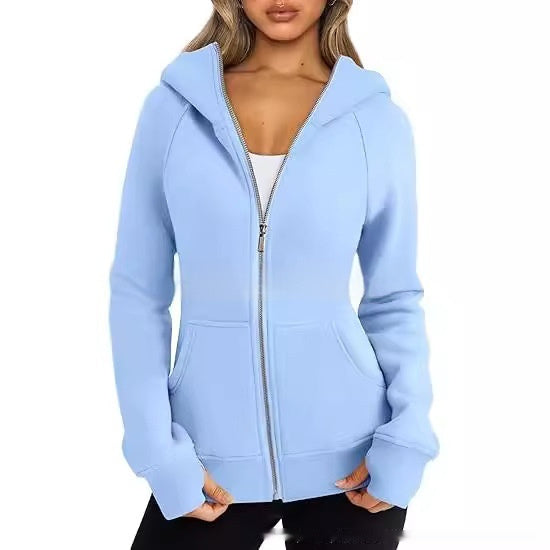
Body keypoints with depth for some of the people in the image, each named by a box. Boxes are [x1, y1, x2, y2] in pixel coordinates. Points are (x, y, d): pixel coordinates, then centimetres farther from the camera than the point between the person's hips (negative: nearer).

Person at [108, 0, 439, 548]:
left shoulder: (378, 118, -2)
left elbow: (394, 298, 4)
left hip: (348, 456, 0)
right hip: (211, 457, 0)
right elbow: (137, 291, 0)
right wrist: (158, 449, -7)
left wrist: (407, 436, -8)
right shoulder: (173, 104, -2)